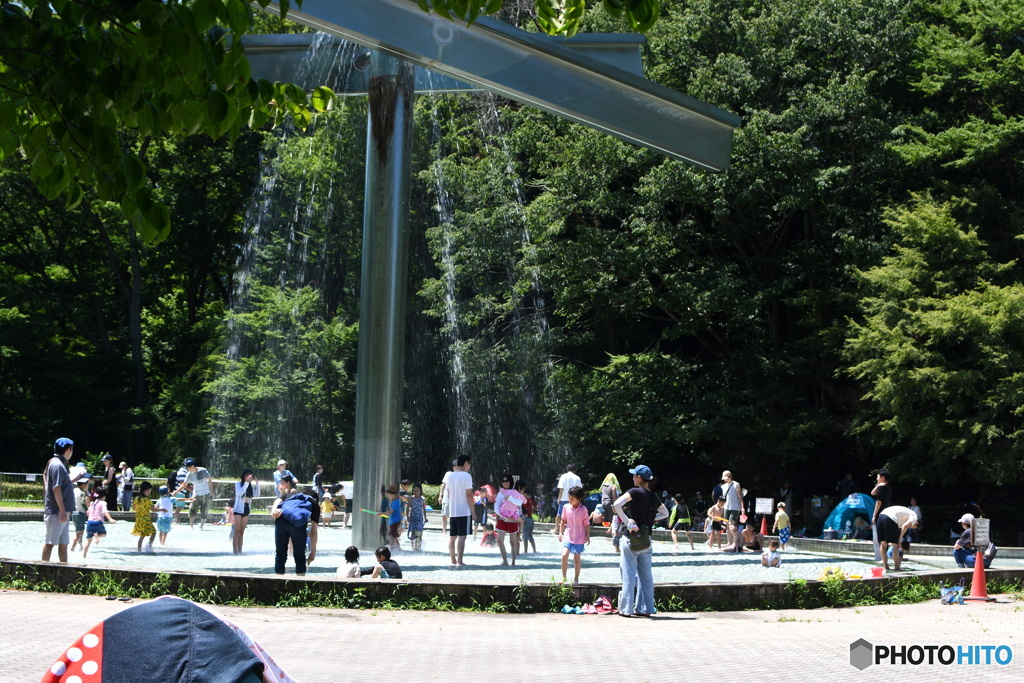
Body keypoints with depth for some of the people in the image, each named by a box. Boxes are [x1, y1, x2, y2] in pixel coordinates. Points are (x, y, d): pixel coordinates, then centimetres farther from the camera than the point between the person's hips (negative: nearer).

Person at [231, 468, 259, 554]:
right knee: (237, 530, -9)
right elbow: (240, 492, -23)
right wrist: (246, 482, -25)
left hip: (247, 509, 5)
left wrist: (257, 483, -6)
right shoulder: (238, 483, -6)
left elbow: (256, 495, 0)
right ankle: (234, 550, -10)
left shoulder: (251, 485, 8)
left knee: (242, 531, 6)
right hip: (239, 509, -5)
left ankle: (240, 551, 7)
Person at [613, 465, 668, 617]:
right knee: (645, 575, 10)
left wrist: (626, 521, -16)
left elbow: (617, 504, -24)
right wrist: (651, 519, 14)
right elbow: (665, 513, 24)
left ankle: (626, 608, 0)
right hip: (646, 540, 6)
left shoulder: (635, 492, -10)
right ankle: (645, 608, 12)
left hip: (633, 538, -6)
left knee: (629, 574, -1)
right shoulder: (654, 496, 9)